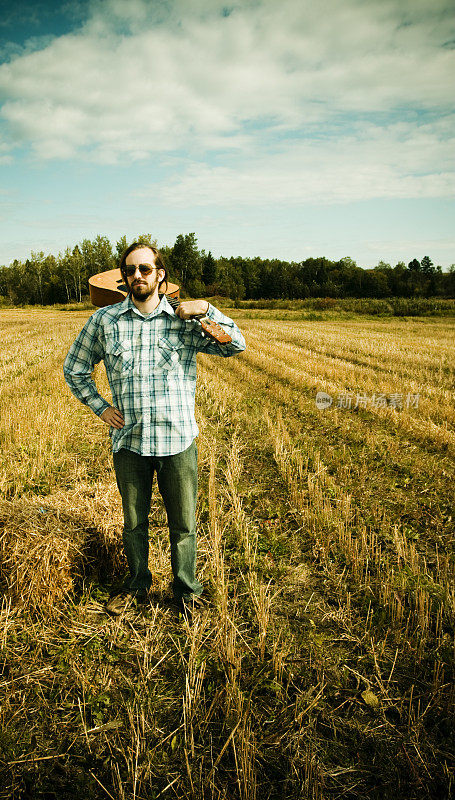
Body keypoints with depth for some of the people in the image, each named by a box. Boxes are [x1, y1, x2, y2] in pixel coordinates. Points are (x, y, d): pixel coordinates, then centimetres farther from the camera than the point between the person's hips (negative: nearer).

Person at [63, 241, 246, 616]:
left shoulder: (185, 320, -1)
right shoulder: (104, 320, 1)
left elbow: (237, 345, -2)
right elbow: (74, 368, 13)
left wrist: (207, 309, -12)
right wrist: (100, 407, 5)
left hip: (178, 441, -1)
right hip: (128, 441, 1)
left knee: (184, 524, 11)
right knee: (134, 522, 18)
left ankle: (187, 589, 34)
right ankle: (137, 585, 41)